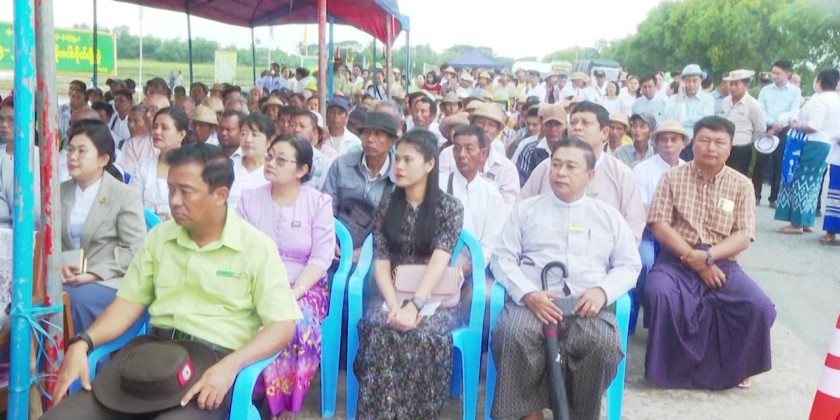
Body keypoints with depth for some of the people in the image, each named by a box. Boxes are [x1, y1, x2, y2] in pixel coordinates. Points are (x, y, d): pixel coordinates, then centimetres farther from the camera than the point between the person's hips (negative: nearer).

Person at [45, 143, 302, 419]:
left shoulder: (257, 248, -3)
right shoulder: (159, 236, 13)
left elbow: (282, 325, -8)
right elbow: (129, 301, 14)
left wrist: (229, 366, -23)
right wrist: (82, 343, -3)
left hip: (215, 361, -4)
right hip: (153, 348, 4)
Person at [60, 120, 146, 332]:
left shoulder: (126, 195, -2)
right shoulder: (59, 192, 15)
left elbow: (134, 250, -8)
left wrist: (94, 273, -17)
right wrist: (58, 264, -9)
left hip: (108, 282, -4)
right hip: (64, 276, 4)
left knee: (74, 300, -34)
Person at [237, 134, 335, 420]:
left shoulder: (319, 203, -2)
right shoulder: (249, 199, 4)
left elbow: (321, 257, -8)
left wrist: (294, 293, -21)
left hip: (305, 287, -1)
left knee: (298, 321, -33)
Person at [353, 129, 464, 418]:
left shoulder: (450, 207, -2)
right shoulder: (386, 207, 8)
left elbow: (438, 262, -14)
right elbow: (381, 263, 0)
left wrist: (414, 306, -27)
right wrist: (394, 305, -19)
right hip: (392, 295, 2)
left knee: (424, 334, -34)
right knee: (379, 329, -31)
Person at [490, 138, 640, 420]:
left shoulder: (608, 216, 19)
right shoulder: (525, 209, 16)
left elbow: (629, 265, 15)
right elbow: (503, 258, 8)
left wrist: (603, 291, -7)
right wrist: (528, 293, -12)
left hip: (588, 303, 1)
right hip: (533, 299, 0)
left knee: (604, 344, -32)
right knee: (513, 336, -34)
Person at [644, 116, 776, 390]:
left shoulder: (742, 185, 7)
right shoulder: (673, 177, 4)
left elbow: (744, 236, -1)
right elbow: (659, 225, -4)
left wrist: (707, 256, -19)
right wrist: (694, 260, -15)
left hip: (722, 263, 2)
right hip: (676, 260, -1)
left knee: (761, 307, -21)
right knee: (659, 293, -33)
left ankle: (734, 367, 9)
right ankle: (672, 367, -9)